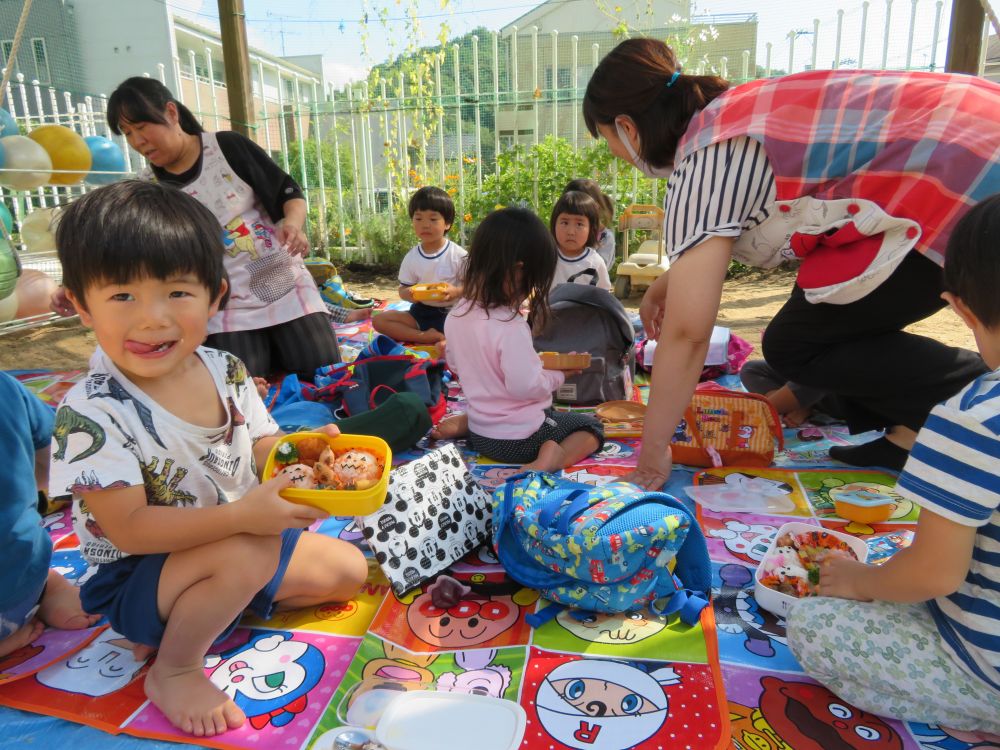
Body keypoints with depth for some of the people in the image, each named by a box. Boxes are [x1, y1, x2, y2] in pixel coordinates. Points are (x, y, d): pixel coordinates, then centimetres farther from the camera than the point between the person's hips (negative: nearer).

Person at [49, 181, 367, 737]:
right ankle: (173, 669, -8)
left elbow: (260, 446, -2)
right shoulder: (91, 413, -26)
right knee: (250, 552, -35)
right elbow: (129, 528, -27)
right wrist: (241, 515, -40)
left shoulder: (226, 372, -8)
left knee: (348, 568, 8)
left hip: (244, 542, 7)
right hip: (137, 577, -6)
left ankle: (220, 607, 14)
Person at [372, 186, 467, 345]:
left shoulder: (458, 255, -7)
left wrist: (456, 291, -25)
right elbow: (403, 289, 8)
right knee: (379, 321, -14)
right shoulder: (411, 257, 2)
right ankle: (426, 337, -22)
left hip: (451, 312, -5)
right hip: (421, 312, 5)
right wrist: (408, 294, -18)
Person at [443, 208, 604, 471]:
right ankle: (551, 457, -16)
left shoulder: (457, 315, -4)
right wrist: (558, 373, -9)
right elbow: (526, 387, -26)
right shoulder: (510, 327, -28)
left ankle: (463, 422, 13)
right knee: (591, 426, 11)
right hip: (519, 438, -7)